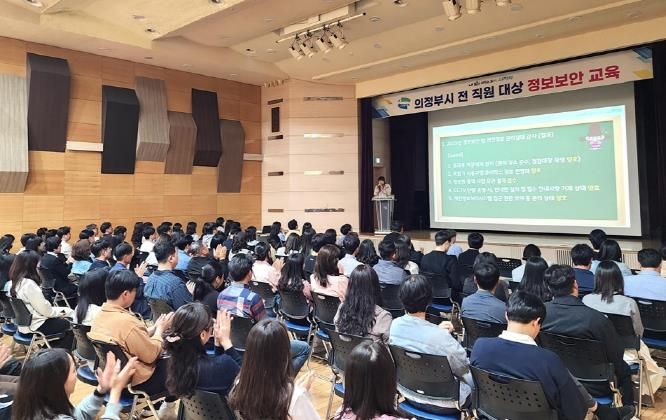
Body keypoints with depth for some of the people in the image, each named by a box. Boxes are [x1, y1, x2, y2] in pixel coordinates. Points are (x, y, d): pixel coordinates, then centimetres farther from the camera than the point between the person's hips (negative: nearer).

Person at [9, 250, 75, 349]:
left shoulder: (16, 282, 3)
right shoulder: (29, 284, -25)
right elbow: (46, 311, -21)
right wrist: (66, 311, -6)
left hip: (24, 323, 9)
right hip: (35, 326, -9)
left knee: (60, 321, 21)